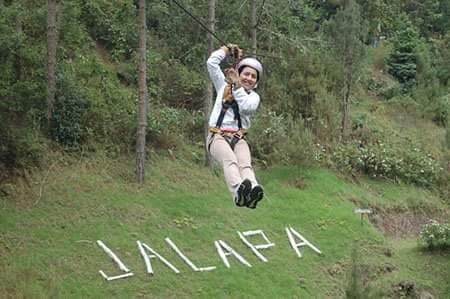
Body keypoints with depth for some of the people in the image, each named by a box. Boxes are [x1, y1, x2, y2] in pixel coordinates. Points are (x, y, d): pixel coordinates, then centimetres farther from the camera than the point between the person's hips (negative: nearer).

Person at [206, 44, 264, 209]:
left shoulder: (254, 96, 19)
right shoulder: (224, 85, 20)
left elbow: (246, 106, -5)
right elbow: (212, 62, 14)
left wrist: (237, 85, -1)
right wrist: (228, 49, 24)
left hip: (239, 138, 2)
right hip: (218, 136, -2)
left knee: (245, 163, -32)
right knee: (230, 160, -35)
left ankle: (252, 191, -64)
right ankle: (238, 191, -65)